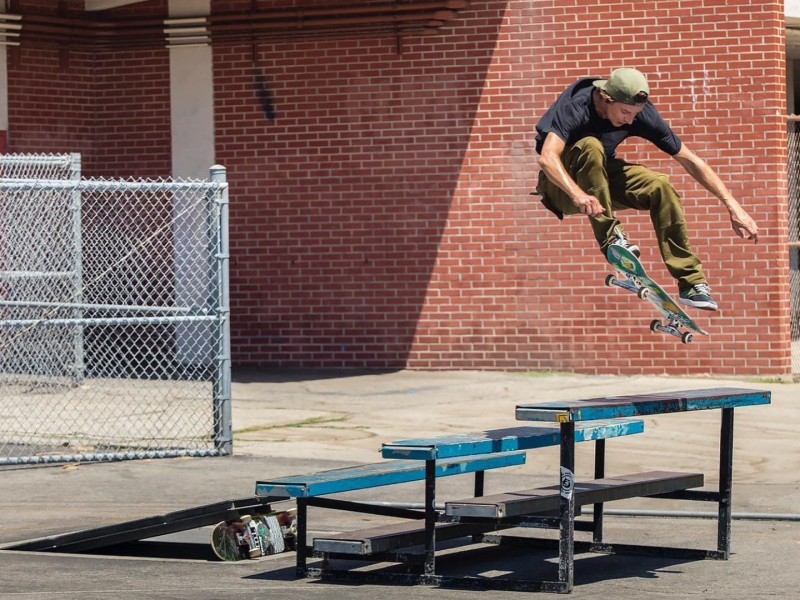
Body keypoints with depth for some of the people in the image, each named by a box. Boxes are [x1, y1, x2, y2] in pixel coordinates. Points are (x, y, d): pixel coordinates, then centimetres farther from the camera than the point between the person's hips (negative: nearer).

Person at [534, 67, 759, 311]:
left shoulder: (641, 112, -17)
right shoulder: (575, 106, -30)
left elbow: (689, 160, -12)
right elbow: (548, 157, -44)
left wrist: (733, 206, -17)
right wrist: (577, 195, -62)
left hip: (602, 175, 4)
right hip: (562, 183, -4)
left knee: (660, 187, -22)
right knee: (590, 146, -35)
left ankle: (691, 283, -17)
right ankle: (609, 237, -31)